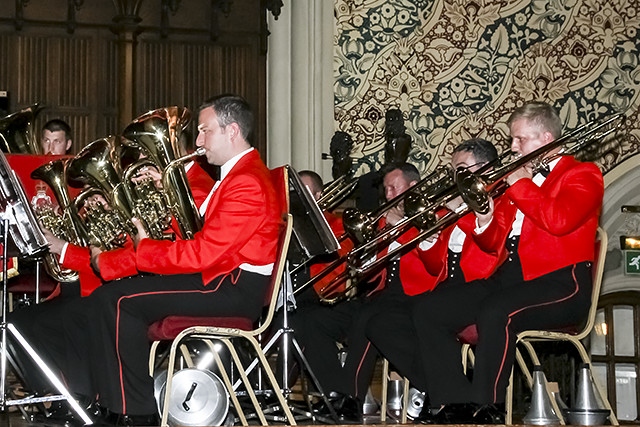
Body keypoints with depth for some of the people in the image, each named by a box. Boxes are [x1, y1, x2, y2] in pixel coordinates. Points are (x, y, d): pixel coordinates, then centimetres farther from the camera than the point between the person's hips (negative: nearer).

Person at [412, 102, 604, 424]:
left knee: (495, 312, -37)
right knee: (428, 311, -6)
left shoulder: (581, 175, 2)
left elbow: (559, 220, -20)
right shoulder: (519, 178, 22)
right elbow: (494, 243, 22)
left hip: (561, 284, -8)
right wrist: (485, 218, 1)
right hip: (510, 277, 8)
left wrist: (520, 185, -9)